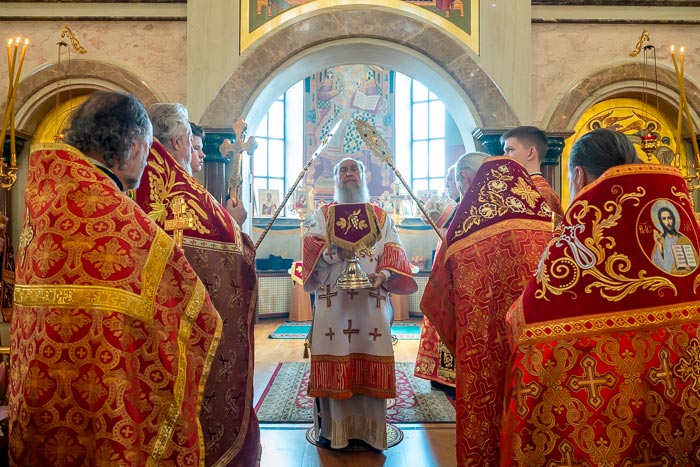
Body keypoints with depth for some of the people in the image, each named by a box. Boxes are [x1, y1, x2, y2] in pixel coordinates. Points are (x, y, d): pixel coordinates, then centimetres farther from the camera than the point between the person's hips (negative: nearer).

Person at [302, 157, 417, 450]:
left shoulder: (382, 216, 17)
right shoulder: (322, 214, 14)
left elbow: (394, 251, 6)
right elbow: (310, 247, 0)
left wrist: (383, 273, -13)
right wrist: (332, 252, -20)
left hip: (372, 301, 1)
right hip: (333, 300, -1)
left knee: (371, 362, 1)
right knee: (334, 356, -3)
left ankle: (369, 429, 12)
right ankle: (331, 427, 8)